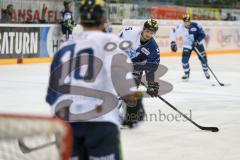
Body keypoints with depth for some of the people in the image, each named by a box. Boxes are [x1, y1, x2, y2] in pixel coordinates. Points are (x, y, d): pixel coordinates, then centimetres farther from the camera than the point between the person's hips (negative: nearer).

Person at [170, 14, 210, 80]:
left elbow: (202, 34, -16)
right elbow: (173, 32, -2)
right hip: (187, 45, 1)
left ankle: (206, 71, 27)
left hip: (197, 44, -1)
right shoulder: (180, 27, -17)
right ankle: (186, 74, 9)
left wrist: (197, 41, -28)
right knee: (184, 59, -13)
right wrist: (173, 42, -5)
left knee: (203, 58, -1)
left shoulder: (195, 25, -21)